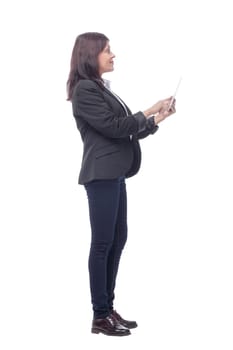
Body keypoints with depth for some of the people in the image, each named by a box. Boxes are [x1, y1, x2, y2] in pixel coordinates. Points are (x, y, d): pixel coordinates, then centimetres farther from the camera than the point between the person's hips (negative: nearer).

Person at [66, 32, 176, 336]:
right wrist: (148, 112, -6)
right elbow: (113, 127, -15)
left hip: (114, 175, 9)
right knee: (103, 243, -5)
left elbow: (124, 130, 17)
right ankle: (100, 317, 2)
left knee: (117, 240, 11)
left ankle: (108, 309, 18)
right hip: (102, 175, -9)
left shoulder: (101, 88, 17)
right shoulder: (84, 89, -10)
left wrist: (156, 120, 9)